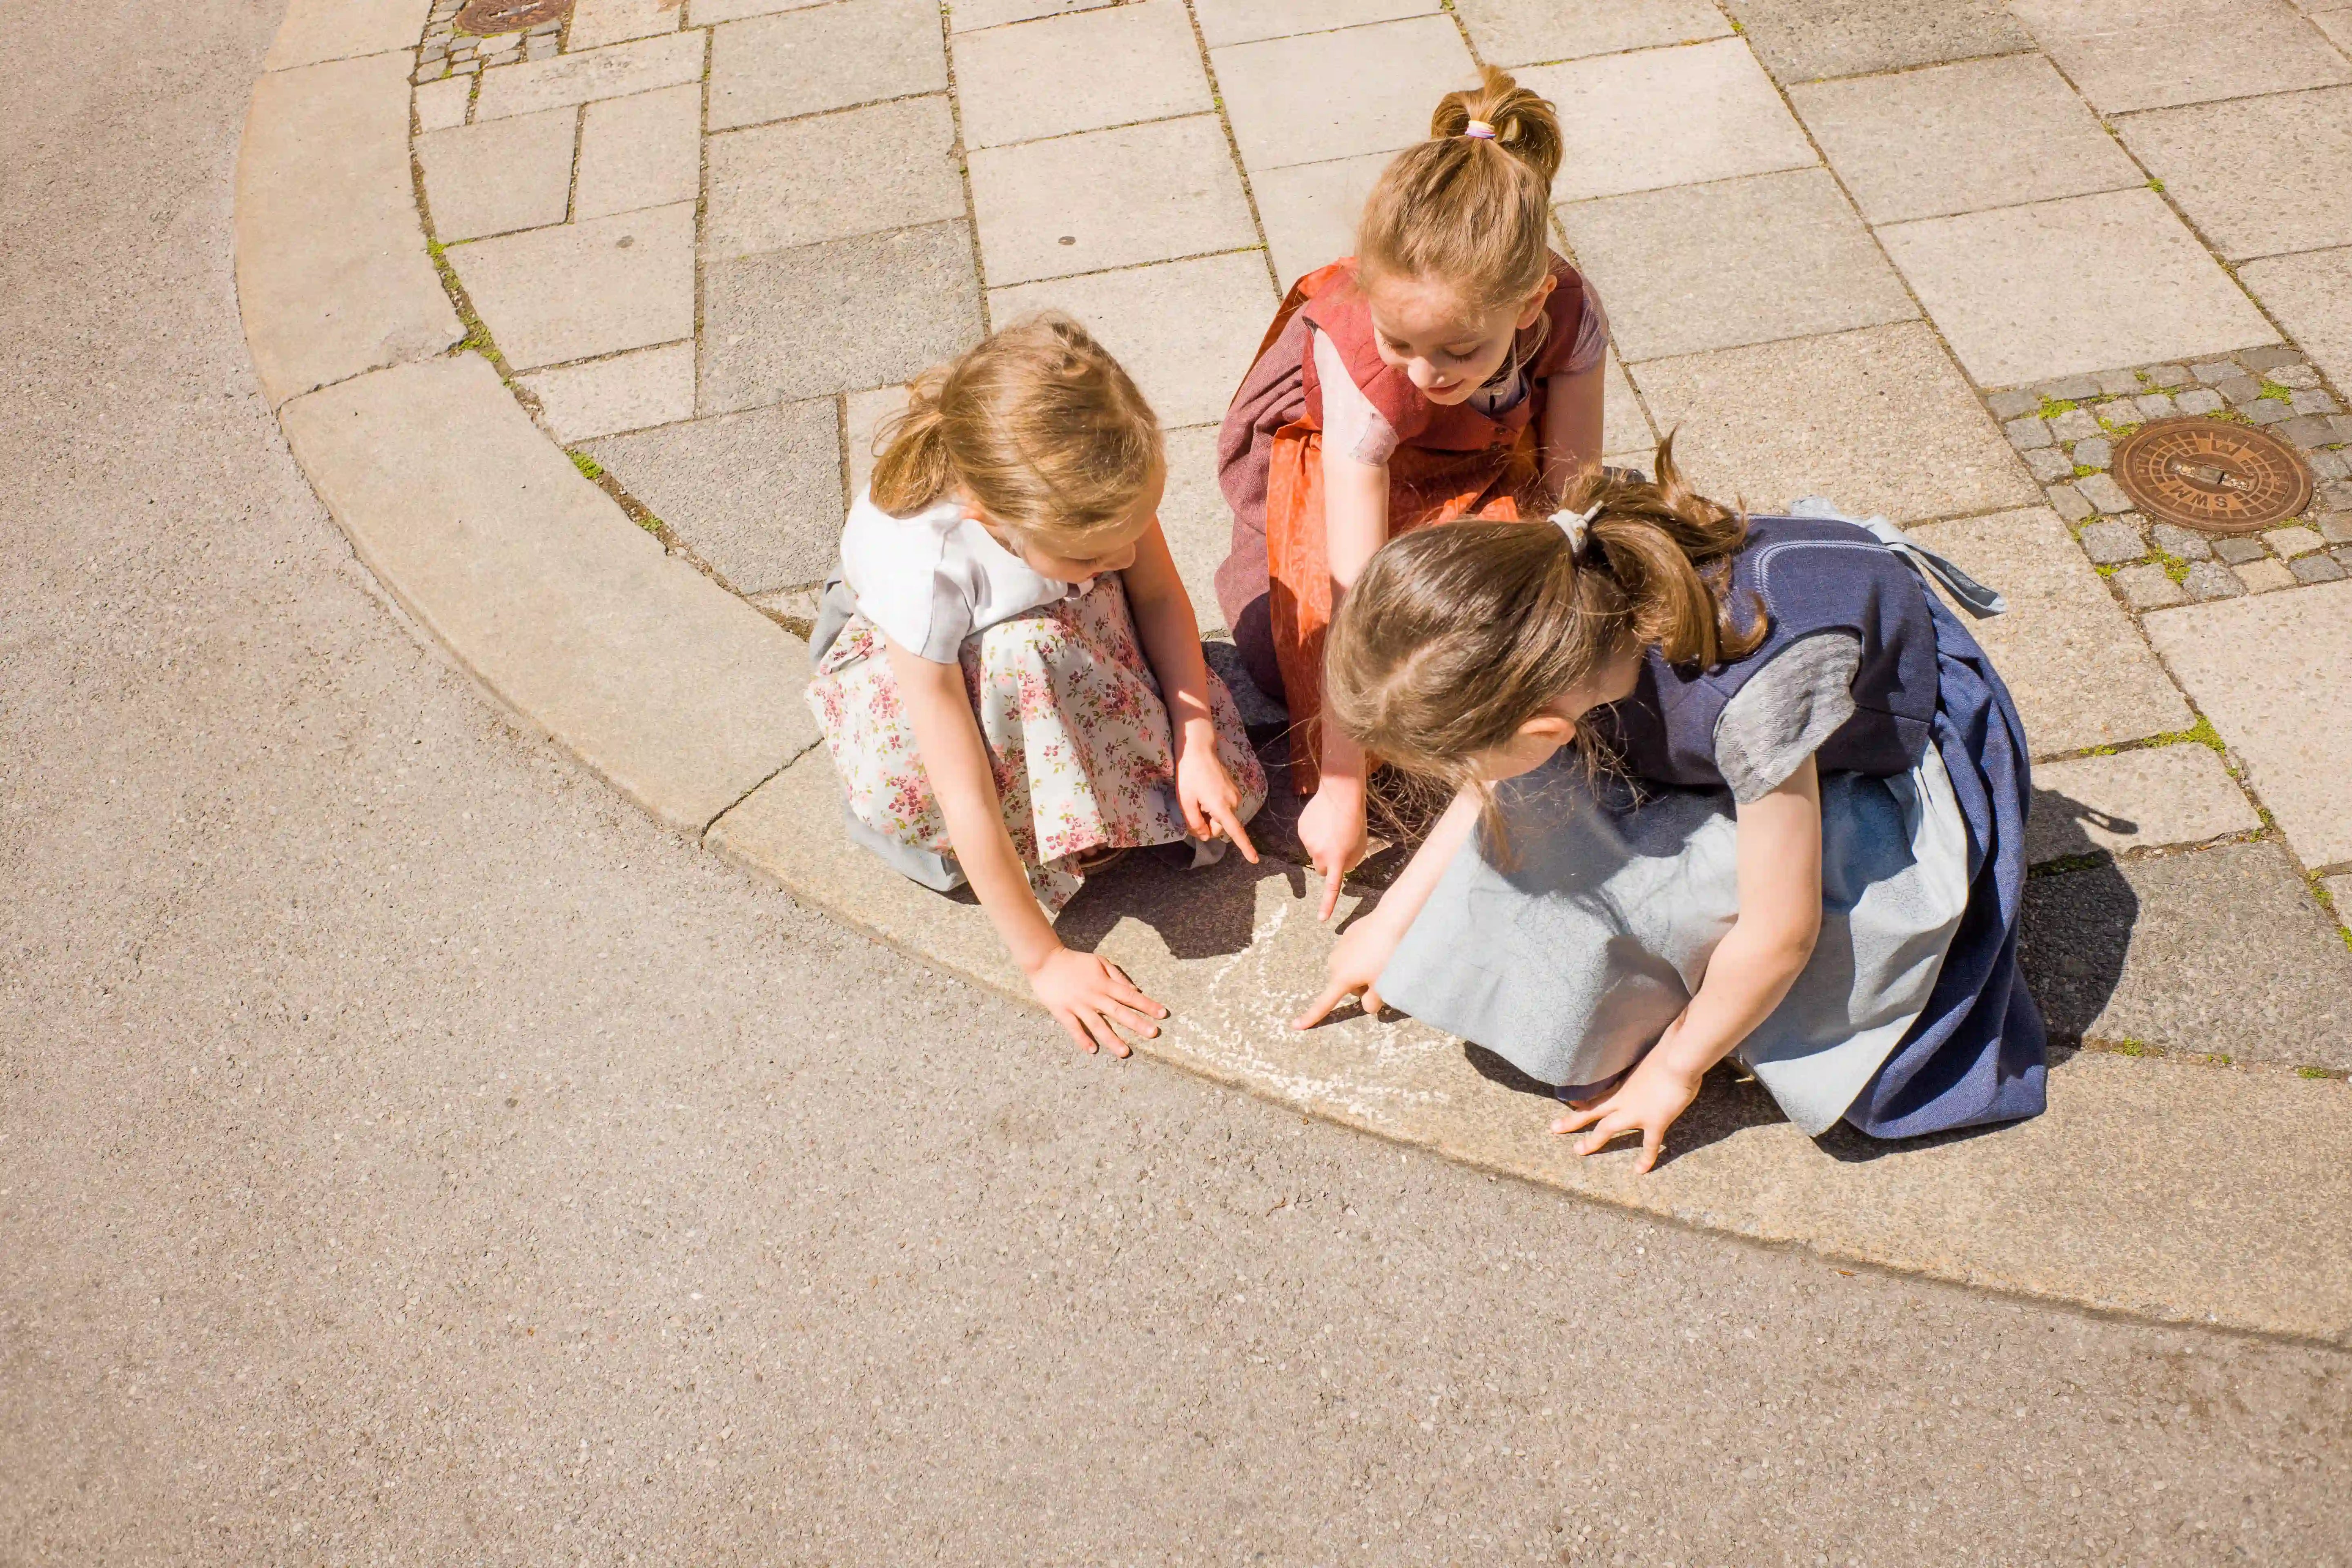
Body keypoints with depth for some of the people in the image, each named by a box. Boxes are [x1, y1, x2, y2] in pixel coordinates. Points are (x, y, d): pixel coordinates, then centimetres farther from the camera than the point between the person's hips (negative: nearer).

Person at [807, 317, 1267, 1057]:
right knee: (1020, 662, -39)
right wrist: (1042, 961, -29)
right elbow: (967, 801, -36)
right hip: (905, 654, -3)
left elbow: (1160, 594, -13)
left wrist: (1199, 747, -22)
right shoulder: (922, 571, -42)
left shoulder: (1096, 476, -34)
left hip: (1064, 626, 3)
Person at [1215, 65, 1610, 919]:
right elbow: (1355, 605, -41)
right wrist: (1341, 791, -38)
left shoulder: (1567, 312, -34)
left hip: (1477, 460, 3)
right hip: (1327, 450, -2)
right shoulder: (1361, 369, -41)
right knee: (1285, 661, -22)